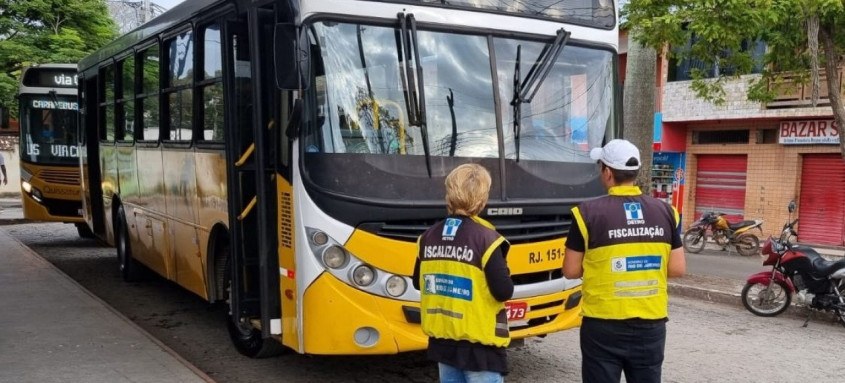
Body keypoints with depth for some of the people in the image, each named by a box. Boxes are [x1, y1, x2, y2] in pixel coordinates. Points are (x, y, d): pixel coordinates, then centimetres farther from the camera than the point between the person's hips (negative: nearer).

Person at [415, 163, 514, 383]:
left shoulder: (429, 237, 0)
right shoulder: (485, 238, -17)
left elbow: (419, 283, 11)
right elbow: (504, 292, -18)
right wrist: (502, 273, 2)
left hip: (442, 341, 6)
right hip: (479, 345, -6)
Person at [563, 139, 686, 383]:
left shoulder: (589, 213, -12)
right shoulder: (665, 212, -1)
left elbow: (571, 271, -6)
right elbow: (678, 269, 3)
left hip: (603, 326, -3)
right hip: (651, 325, 4)